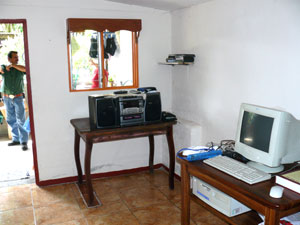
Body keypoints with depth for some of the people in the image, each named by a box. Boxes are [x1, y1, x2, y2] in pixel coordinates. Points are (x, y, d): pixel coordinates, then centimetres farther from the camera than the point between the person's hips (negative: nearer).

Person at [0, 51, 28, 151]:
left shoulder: (19, 68, -1)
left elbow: (25, 69, -24)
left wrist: (13, 65, -23)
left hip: (18, 98, -3)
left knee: (20, 120, -8)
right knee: (11, 120, 11)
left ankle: (24, 141, -5)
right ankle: (16, 139, 23)